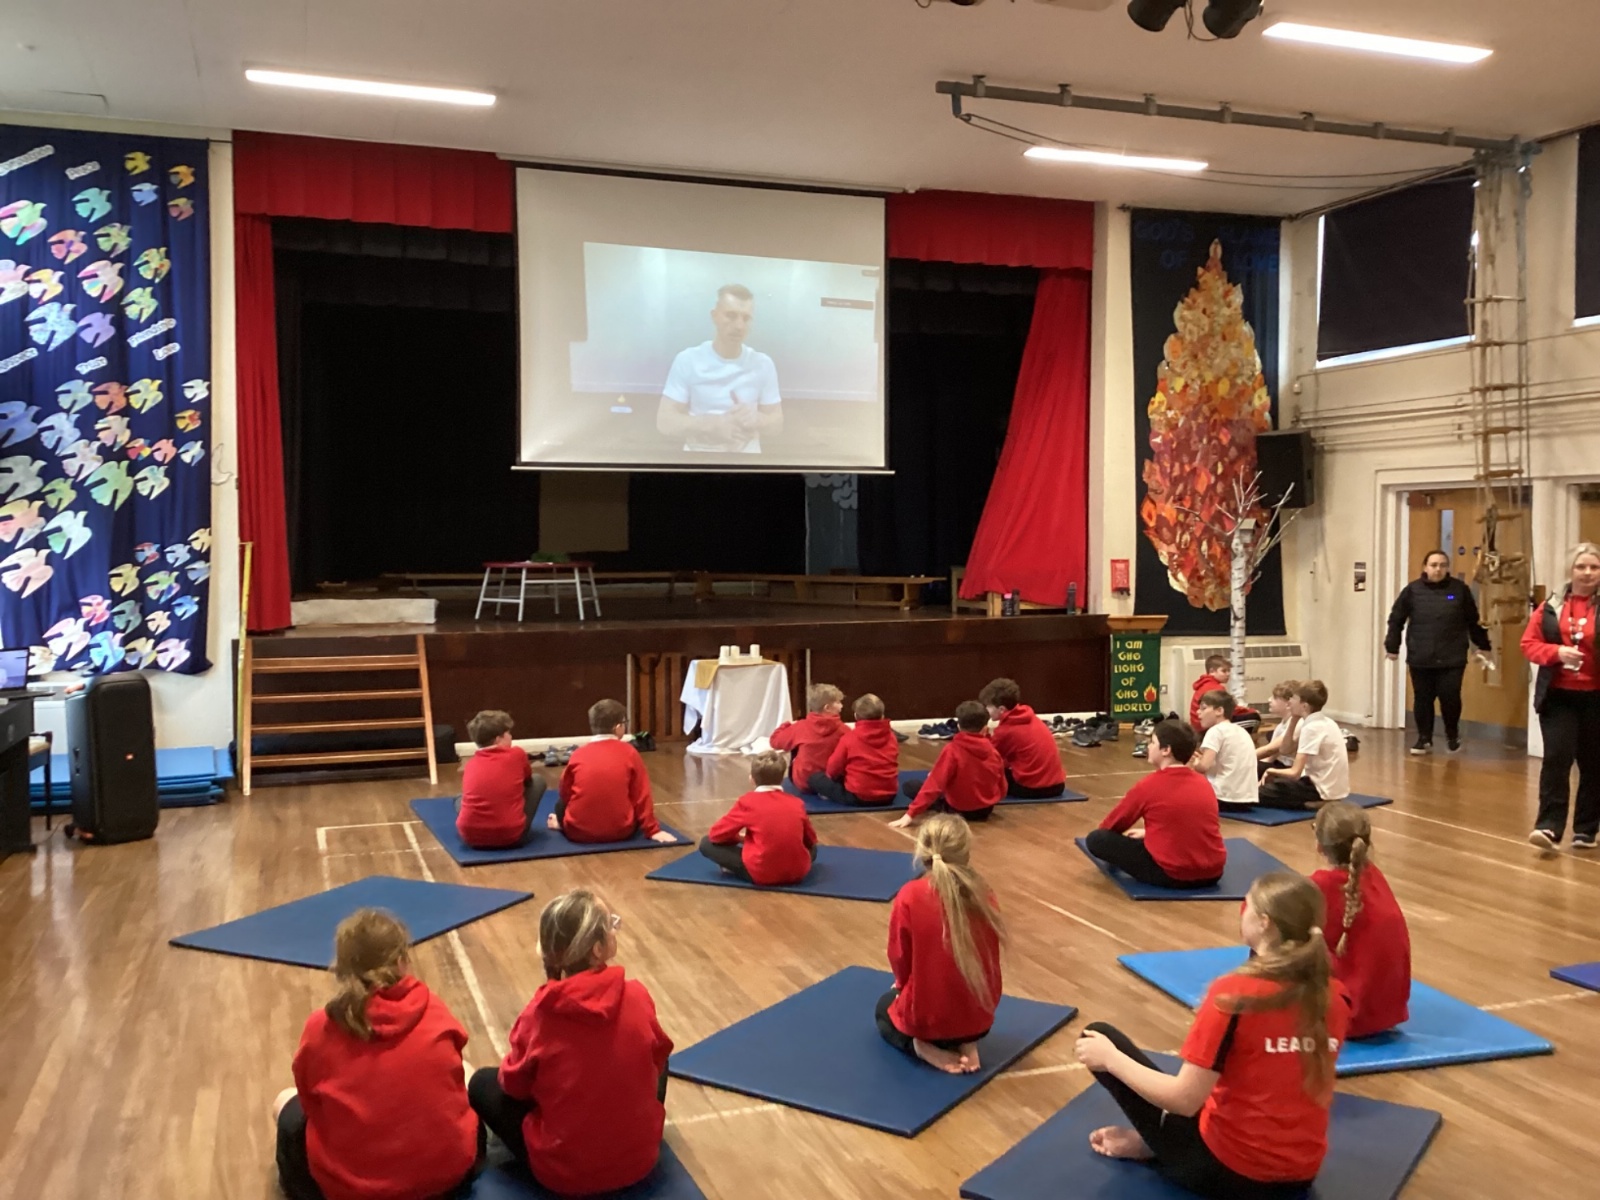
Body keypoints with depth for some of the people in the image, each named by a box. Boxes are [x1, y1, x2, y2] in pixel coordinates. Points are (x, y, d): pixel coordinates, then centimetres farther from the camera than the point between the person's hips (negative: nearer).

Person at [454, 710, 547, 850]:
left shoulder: (469, 765, 11)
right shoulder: (517, 754, 4)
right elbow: (528, 778, 26)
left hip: (471, 836, 3)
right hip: (510, 836, -3)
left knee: (459, 800, 38)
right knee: (538, 780, 19)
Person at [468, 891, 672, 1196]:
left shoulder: (539, 1013, -18)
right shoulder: (638, 997, -14)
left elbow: (515, 1084, -2)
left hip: (562, 1171, -1)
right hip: (640, 1158, 2)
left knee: (483, 1083, 17)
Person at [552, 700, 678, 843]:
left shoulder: (579, 754, 1)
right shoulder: (629, 753, -2)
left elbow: (565, 793, 11)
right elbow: (642, 795, -2)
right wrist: (652, 830, 2)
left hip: (578, 830, 3)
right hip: (621, 831, -3)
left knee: (561, 805, 32)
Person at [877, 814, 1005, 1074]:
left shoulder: (909, 896, -18)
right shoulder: (984, 895, -9)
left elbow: (899, 958, -6)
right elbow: (990, 958, 4)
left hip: (925, 1016, -3)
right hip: (978, 1015, 3)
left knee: (885, 1007, 33)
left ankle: (924, 1046, 1)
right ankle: (967, 1043, 6)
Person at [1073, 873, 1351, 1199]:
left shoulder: (1234, 993, -22)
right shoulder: (1336, 997, -5)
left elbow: (1184, 1100, -20)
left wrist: (1110, 1058, -8)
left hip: (1226, 1171, -6)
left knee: (1099, 1037, 2)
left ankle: (1153, 1145, 15)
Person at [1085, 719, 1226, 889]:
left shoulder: (1148, 785, -8)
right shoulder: (1204, 784, 8)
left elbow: (1114, 824, 8)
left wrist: (1111, 834, 30)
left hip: (1170, 874, -7)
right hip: (1212, 873, 7)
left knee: (1096, 839, 1)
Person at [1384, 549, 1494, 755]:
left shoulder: (1460, 589, 3)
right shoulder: (1412, 590, 1)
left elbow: (1473, 620, 10)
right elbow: (1396, 620, 6)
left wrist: (1482, 646, 14)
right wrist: (1392, 647, 5)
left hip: (1452, 659, -1)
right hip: (1420, 659, 1)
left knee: (1450, 698, -4)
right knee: (1422, 700, 6)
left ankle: (1452, 734, 23)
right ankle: (1424, 739, 19)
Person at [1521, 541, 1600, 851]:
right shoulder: (1550, 607, 4)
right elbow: (1529, 644, 4)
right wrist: (1557, 652, -14)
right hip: (1558, 696, 0)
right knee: (1556, 758, -10)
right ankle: (1549, 827, -11)